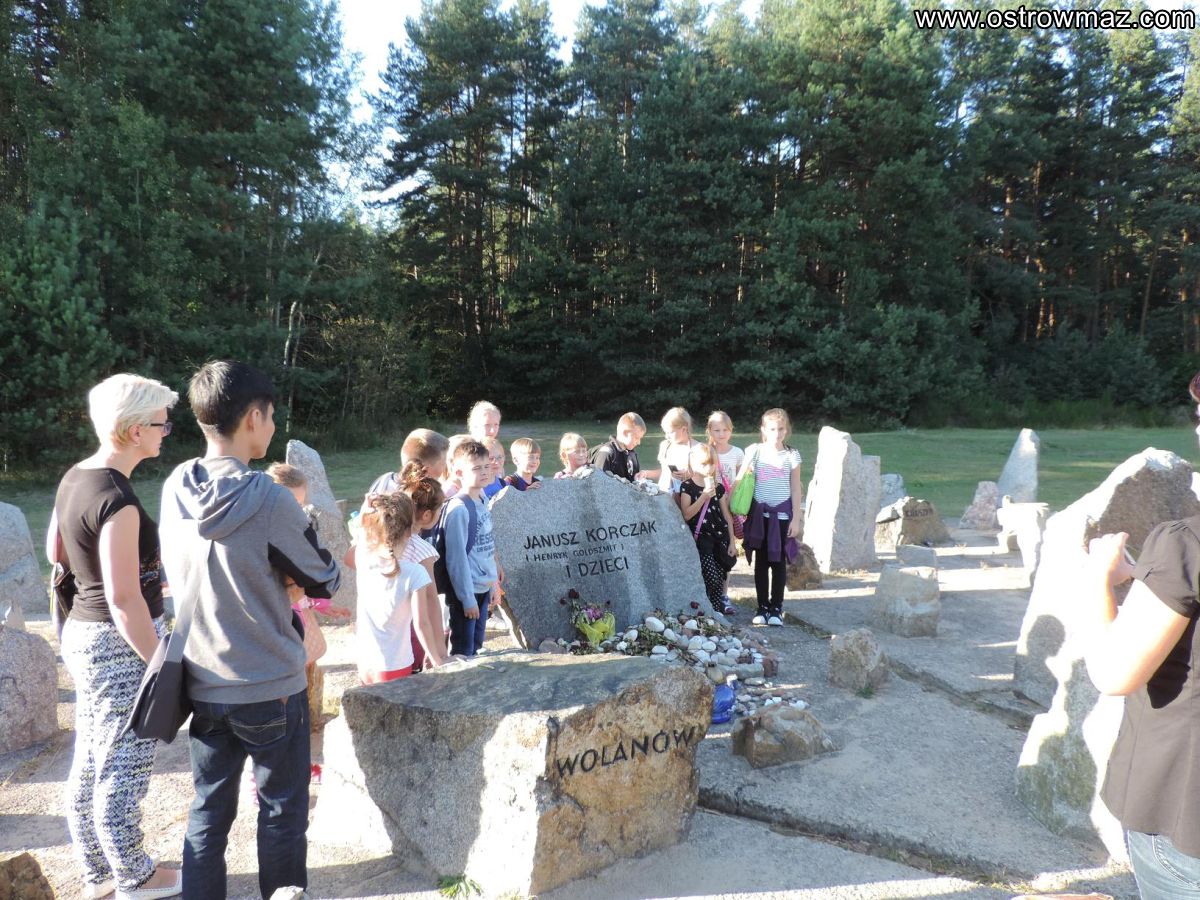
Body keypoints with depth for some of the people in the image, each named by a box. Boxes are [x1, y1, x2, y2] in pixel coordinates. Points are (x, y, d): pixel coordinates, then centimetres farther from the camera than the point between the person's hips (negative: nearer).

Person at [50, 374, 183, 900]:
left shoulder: (75, 477, 4)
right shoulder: (116, 500, -25)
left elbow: (55, 551, 19)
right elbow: (124, 600, -25)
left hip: (83, 634, 9)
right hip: (119, 643, -9)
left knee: (90, 761, 20)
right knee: (123, 768, 7)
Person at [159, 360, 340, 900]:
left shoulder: (175, 489, -3)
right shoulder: (269, 501, -22)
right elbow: (325, 582, -10)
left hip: (202, 684, 5)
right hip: (271, 686, -5)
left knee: (208, 808, 18)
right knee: (282, 807, 14)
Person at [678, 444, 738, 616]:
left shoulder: (719, 487, 10)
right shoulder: (687, 486, -2)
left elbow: (727, 515, 12)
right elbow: (686, 515, -12)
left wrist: (732, 541, 8)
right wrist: (704, 496, -17)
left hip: (720, 536, 4)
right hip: (701, 537, -4)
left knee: (722, 573, 4)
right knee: (712, 577, -11)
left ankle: (721, 600, 23)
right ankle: (715, 608, 5)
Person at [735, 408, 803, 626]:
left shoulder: (792, 455, 1)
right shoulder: (755, 451, 0)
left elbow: (796, 489, 3)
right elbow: (739, 480, 1)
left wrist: (796, 518, -1)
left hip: (782, 514, 0)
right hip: (760, 512, 0)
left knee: (778, 561, 4)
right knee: (761, 561, 6)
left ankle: (776, 608, 14)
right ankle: (762, 608, 15)